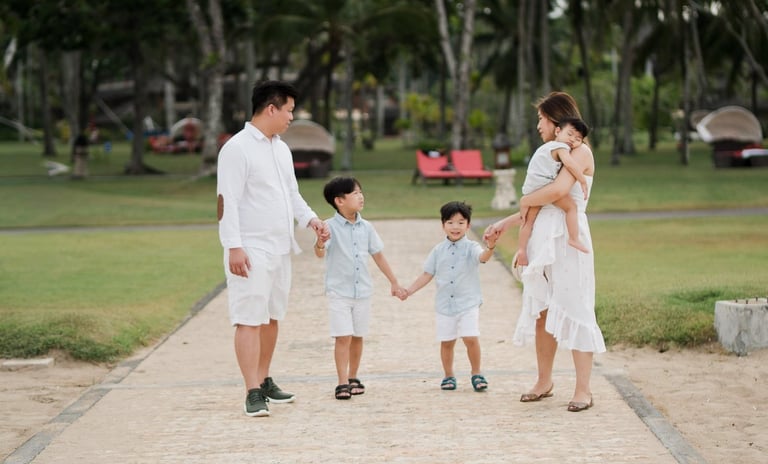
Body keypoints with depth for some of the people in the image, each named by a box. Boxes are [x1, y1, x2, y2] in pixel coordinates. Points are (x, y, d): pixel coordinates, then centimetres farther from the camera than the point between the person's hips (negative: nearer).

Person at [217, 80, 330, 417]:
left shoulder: (281, 149, 15)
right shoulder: (238, 148, -11)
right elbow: (227, 201, -16)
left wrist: (310, 219, 5)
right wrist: (234, 247, -22)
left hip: (280, 249, 9)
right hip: (251, 251, -9)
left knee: (272, 317, 14)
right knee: (249, 320, -9)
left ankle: (264, 381, 25)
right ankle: (253, 393, -11)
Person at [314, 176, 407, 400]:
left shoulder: (366, 227, 3)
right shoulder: (330, 226, -12)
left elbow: (378, 255, 13)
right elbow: (320, 253, -26)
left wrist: (394, 283, 16)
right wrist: (320, 244, -51)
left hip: (362, 291, 5)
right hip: (339, 291, -5)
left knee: (357, 337, 11)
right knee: (343, 337, -9)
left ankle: (353, 378, 24)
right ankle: (342, 383, -7)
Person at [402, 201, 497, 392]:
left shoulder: (471, 247, -5)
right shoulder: (438, 251, 4)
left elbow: (483, 257, -26)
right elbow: (427, 274, 10)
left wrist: (490, 248, -48)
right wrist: (409, 290, 3)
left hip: (468, 304, -3)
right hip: (444, 305, 3)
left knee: (471, 339, -12)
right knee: (446, 342, 8)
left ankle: (476, 374, 4)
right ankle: (448, 376, 23)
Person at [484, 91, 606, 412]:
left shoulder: (580, 152, -6)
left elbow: (559, 190, -23)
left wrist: (526, 200, -7)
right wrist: (505, 224, 20)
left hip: (567, 238, -8)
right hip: (542, 238, 8)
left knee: (573, 310, -7)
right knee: (542, 311, 10)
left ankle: (583, 390, -3)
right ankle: (544, 382, 20)